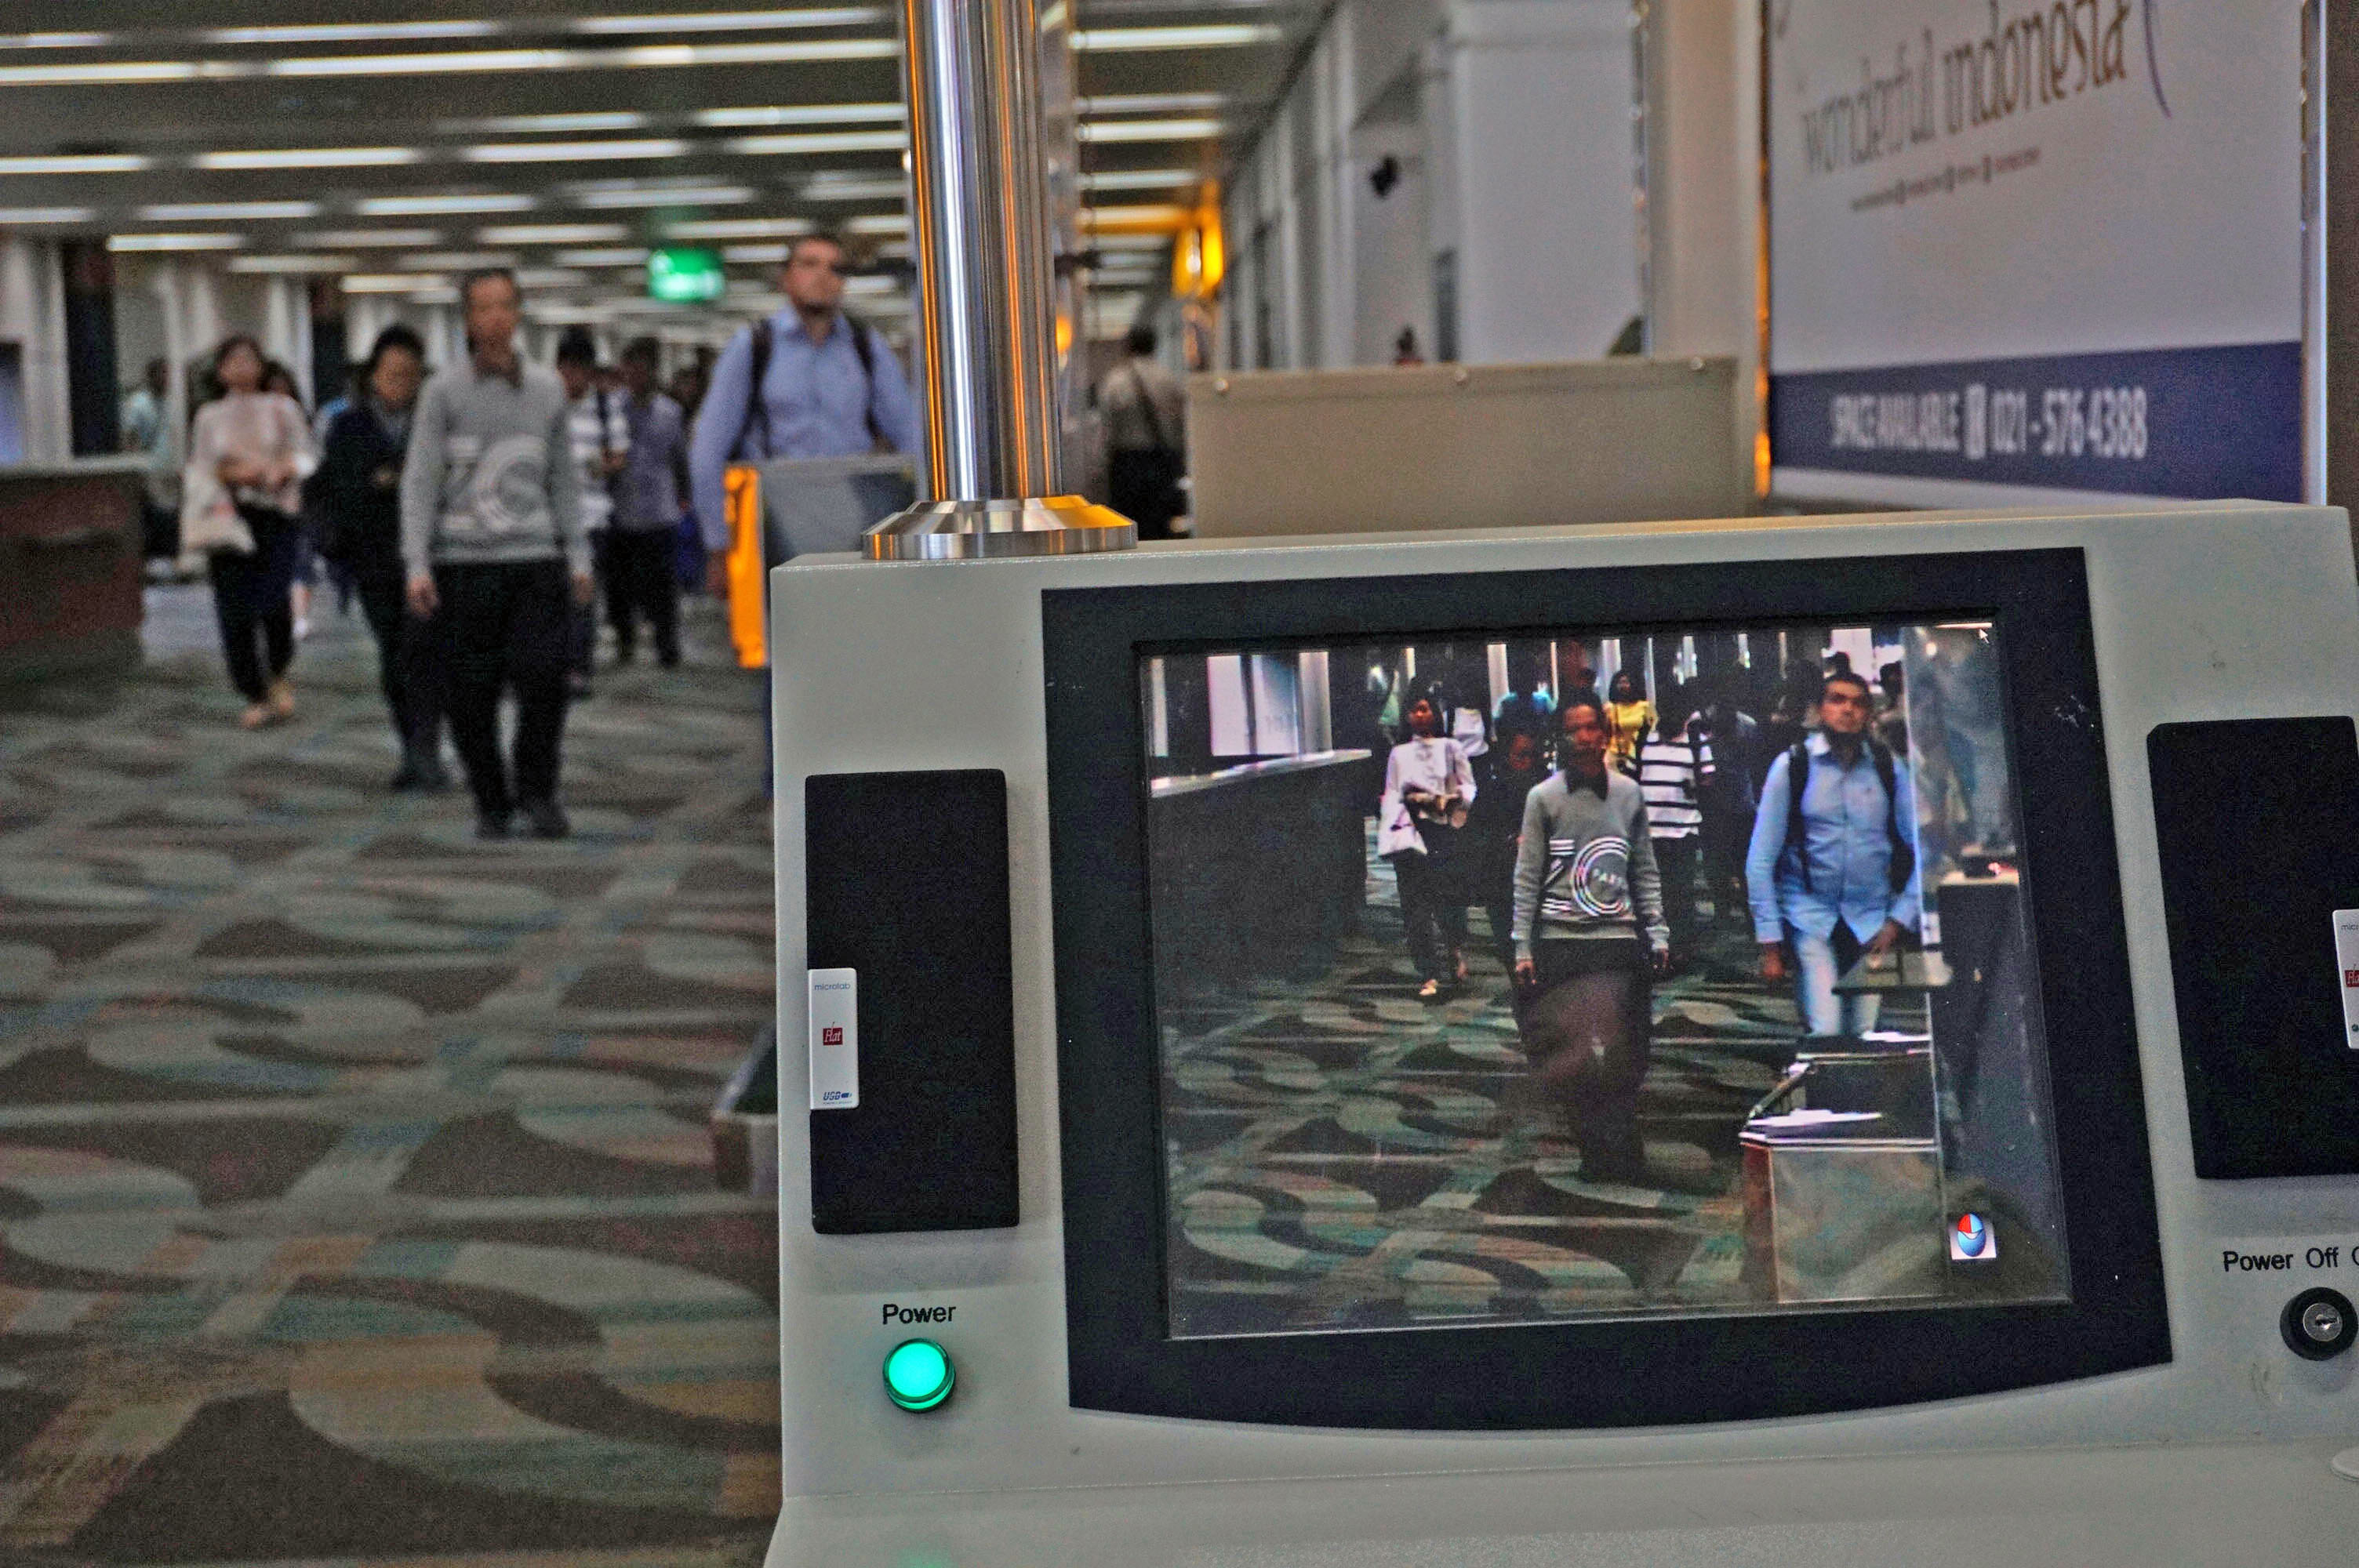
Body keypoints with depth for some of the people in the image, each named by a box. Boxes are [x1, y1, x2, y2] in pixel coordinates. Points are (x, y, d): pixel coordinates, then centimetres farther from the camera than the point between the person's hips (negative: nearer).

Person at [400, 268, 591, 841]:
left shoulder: (547, 388, 12)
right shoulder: (444, 391, 3)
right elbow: (420, 482, 1)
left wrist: (578, 555, 11)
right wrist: (417, 565, -7)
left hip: (536, 559, 1)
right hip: (463, 562, -1)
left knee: (543, 678, -11)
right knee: (470, 696, 0)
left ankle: (537, 792, 7)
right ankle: (491, 803, 15)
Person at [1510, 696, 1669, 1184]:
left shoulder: (1628, 792, 9)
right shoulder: (1544, 798, 1)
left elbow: (1646, 870, 15)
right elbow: (1527, 878, 2)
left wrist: (1656, 931, 9)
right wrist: (1523, 950, -2)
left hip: (1619, 941, 2)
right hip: (1560, 942, -2)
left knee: (1620, 1053, -1)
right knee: (1574, 1052, -5)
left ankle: (1618, 1158, 4)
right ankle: (1601, 1156, 0)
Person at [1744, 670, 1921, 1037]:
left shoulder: (1889, 767, 4)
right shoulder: (1793, 765, -2)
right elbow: (1760, 861, -1)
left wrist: (1900, 920, -2)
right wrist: (1770, 944, -4)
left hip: (1872, 921, 2)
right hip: (1810, 917, -2)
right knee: (1825, 1035, -16)